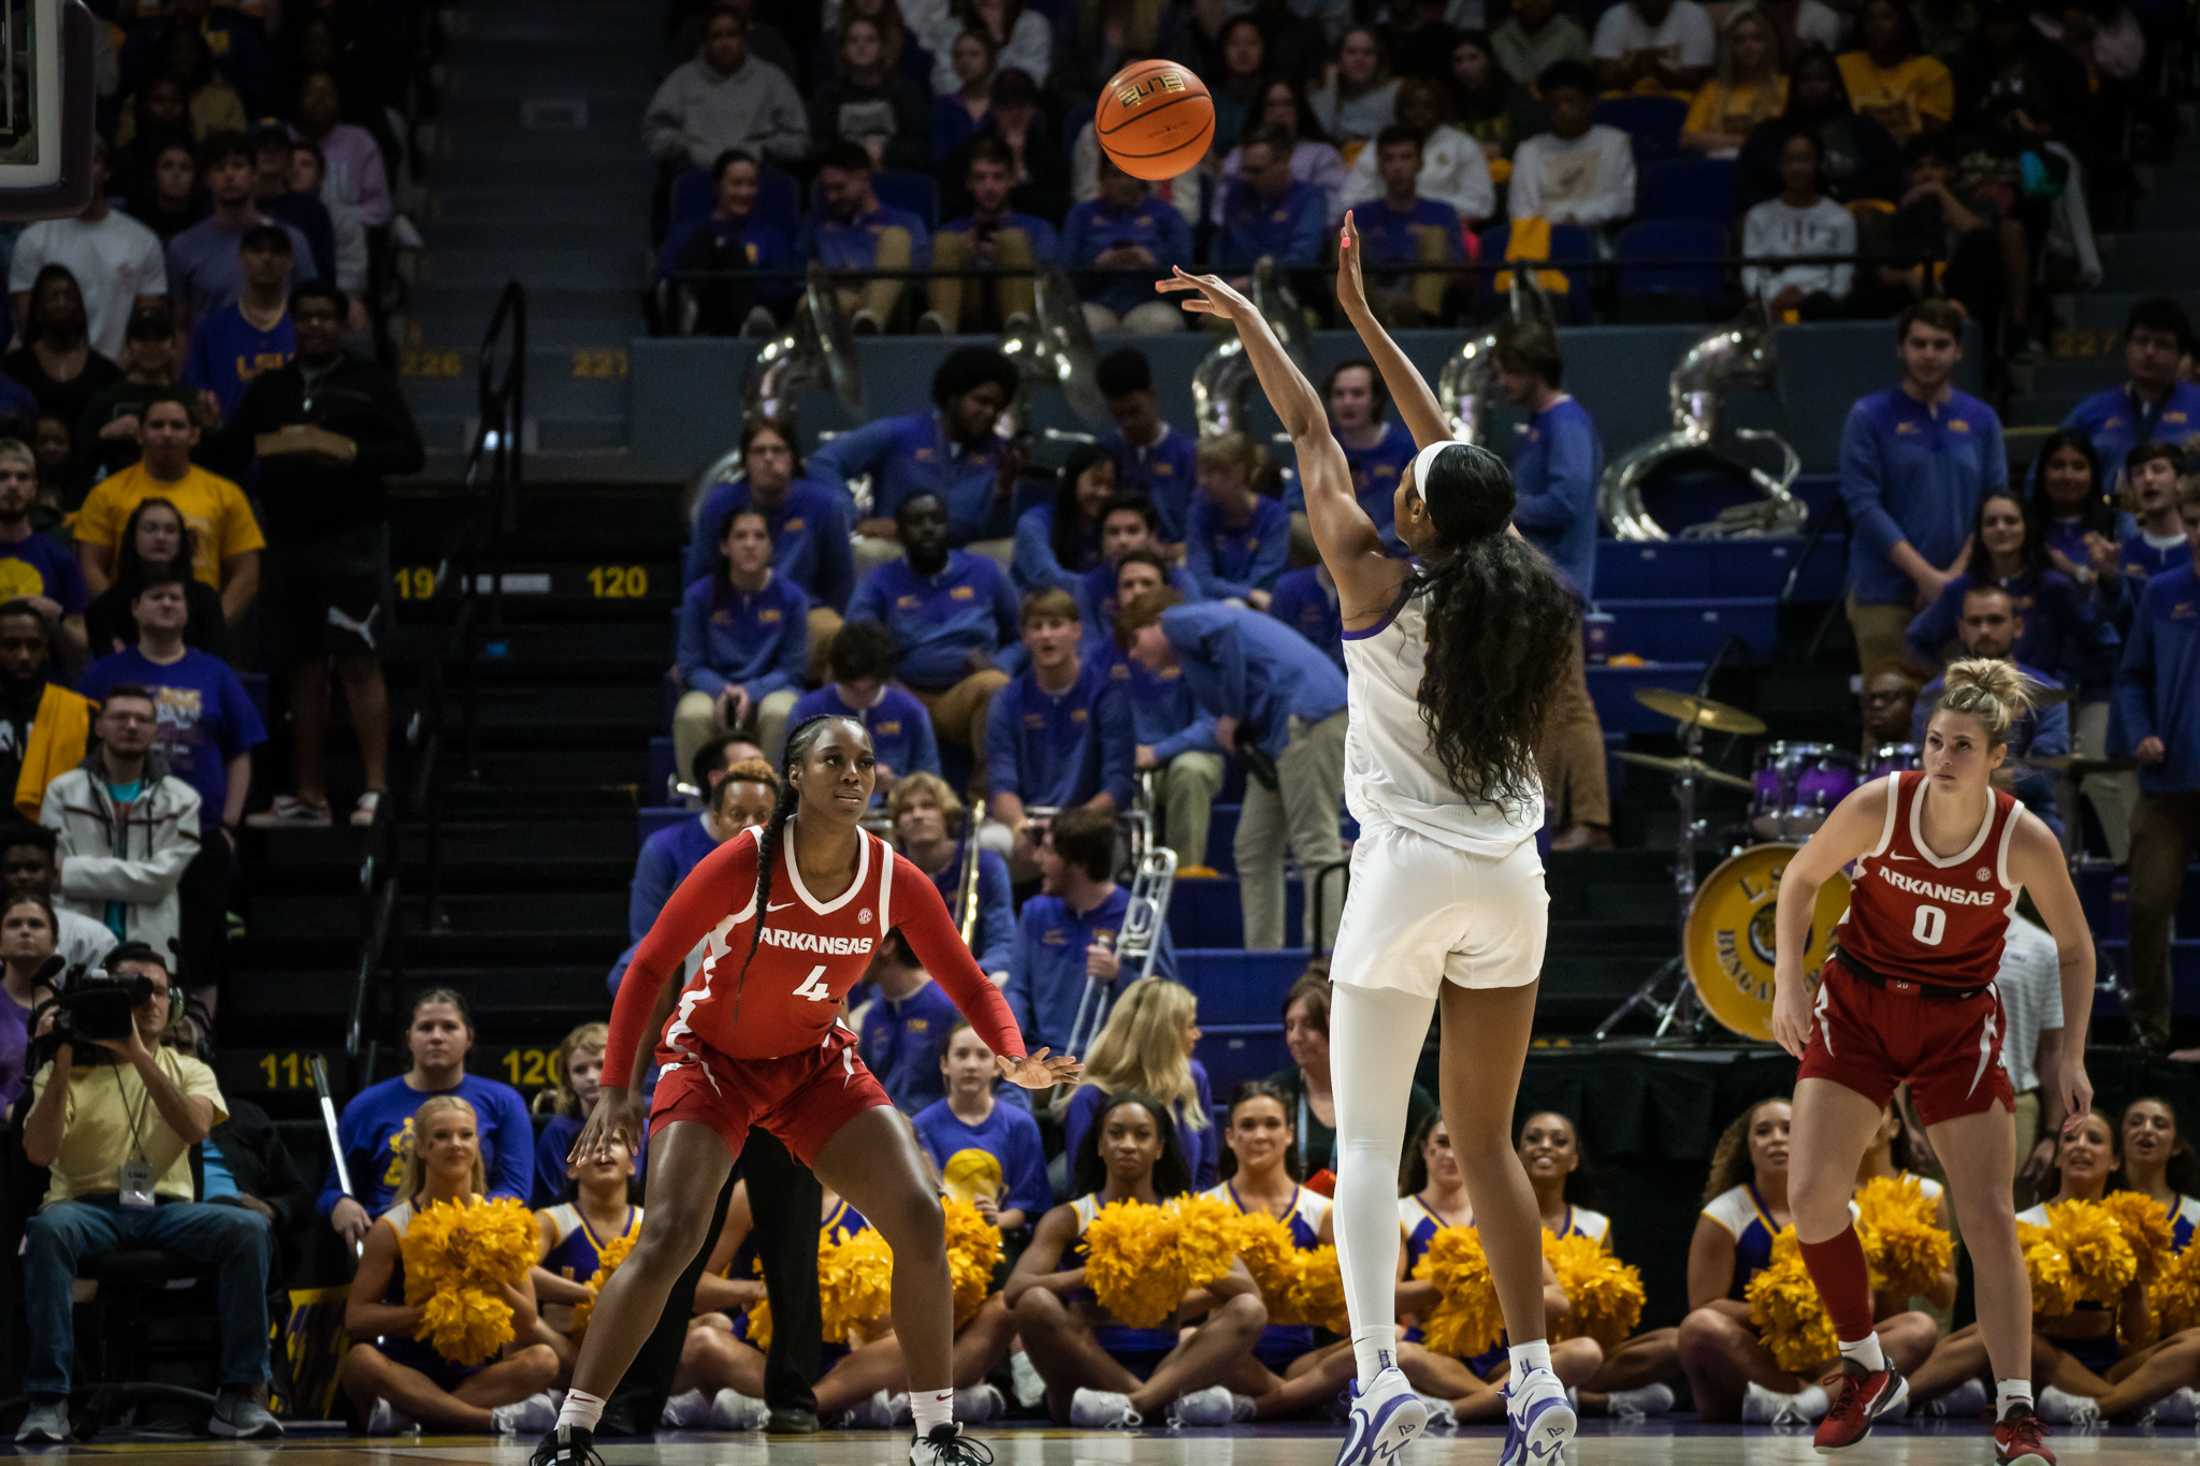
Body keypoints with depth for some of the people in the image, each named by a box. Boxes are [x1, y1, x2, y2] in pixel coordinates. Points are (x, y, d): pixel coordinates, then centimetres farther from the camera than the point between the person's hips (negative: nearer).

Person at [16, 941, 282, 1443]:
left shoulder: (188, 1071, 14)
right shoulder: (71, 1071, 8)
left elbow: (195, 1128, -10)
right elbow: (39, 1152, -8)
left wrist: (139, 1056, -17)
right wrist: (61, 1069, -14)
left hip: (167, 1208, 2)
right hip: (89, 1208, -2)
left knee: (250, 1227, -28)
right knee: (48, 1228, -38)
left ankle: (239, 1397, -24)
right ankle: (48, 1401, -36)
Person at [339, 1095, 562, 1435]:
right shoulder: (393, 1228, -1)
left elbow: (527, 1325, 4)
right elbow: (356, 1318, -7)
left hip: (476, 1370, 2)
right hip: (408, 1372, -2)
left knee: (543, 1360, -27)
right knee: (361, 1359, -35)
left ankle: (405, 1413, -30)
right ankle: (493, 1418, -36)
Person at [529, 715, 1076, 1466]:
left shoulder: (893, 880, -13)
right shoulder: (743, 864, -23)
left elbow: (968, 983, -3)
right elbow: (648, 967, -15)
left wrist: (1015, 1059, -23)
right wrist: (617, 1089, -21)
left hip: (817, 1061, 4)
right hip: (713, 1058, -4)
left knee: (919, 1220, -11)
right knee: (667, 1240, -21)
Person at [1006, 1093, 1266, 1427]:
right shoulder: (1068, 1220, 6)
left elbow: (1250, 1292, 0)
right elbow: (1015, 1292, -9)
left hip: (1163, 1368, 2)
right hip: (1090, 1374, -2)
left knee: (1249, 1311, -19)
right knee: (1036, 1303, -28)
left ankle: (1136, 1402, -40)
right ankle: (1170, 1402, -31)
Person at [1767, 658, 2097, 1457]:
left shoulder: (2025, 841, -16)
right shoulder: (1878, 806, -17)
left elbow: (2075, 947, 0)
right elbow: (1801, 878, 1)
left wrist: (2071, 1056, -6)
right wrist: (1787, 981, -8)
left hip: (1958, 1023, -1)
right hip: (1856, 1007, 1)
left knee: (1988, 1217, -8)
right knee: (1813, 1195, -12)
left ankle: (2016, 1411, -5)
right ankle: (1866, 1371, 8)